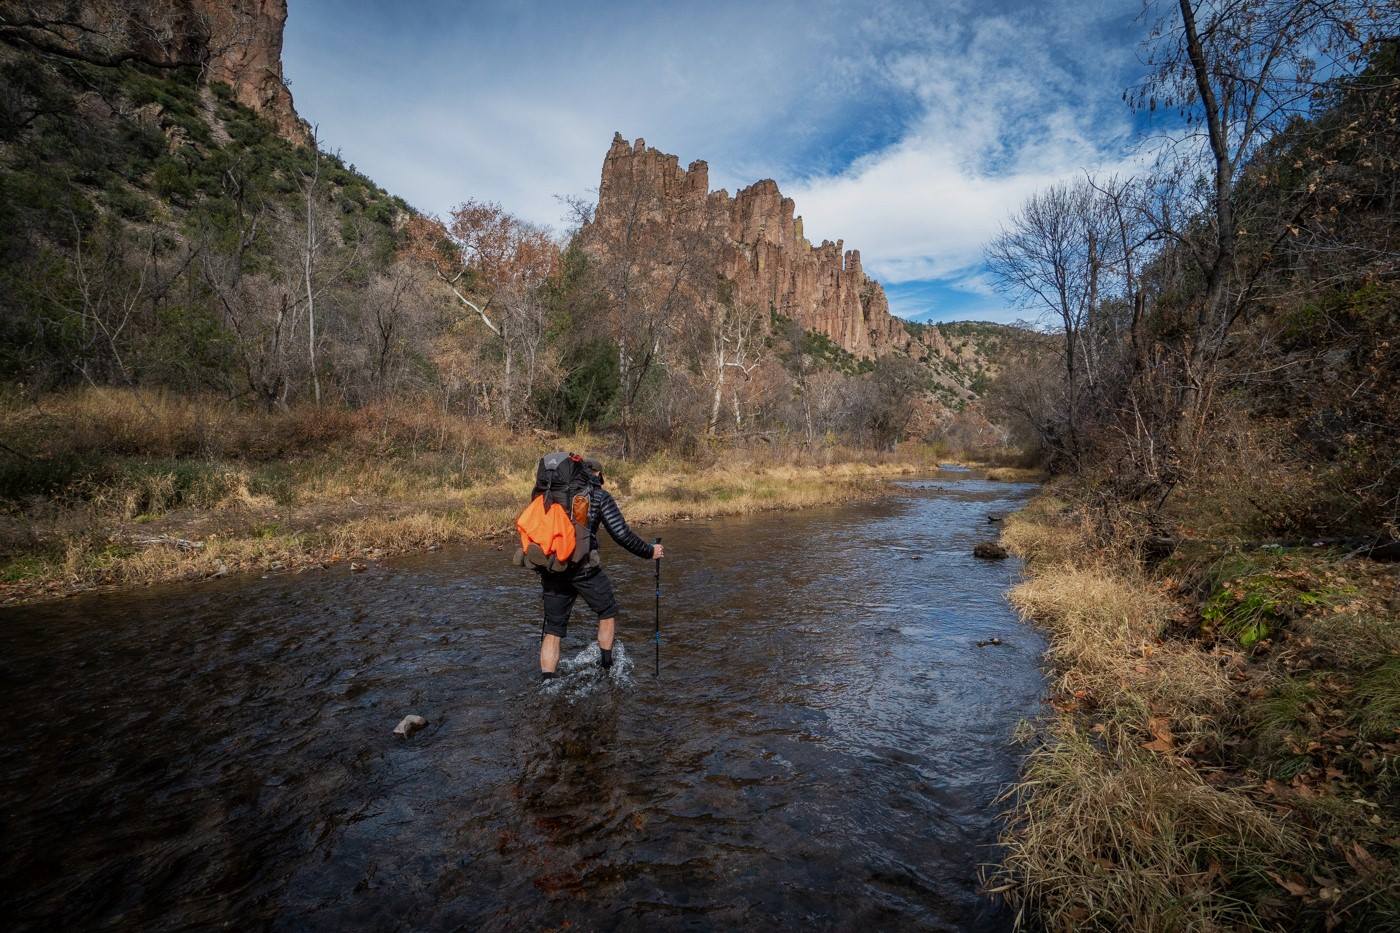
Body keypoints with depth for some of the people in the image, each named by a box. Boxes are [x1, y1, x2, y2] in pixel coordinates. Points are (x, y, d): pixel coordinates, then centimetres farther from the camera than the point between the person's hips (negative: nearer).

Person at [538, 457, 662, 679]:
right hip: (583, 568, -4)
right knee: (608, 612, 21)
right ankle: (606, 667, 28)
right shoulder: (599, 496, 3)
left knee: (552, 630, 12)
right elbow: (621, 533, -5)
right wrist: (649, 552, 8)